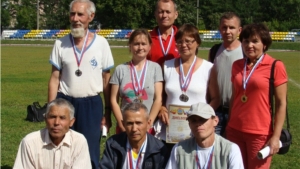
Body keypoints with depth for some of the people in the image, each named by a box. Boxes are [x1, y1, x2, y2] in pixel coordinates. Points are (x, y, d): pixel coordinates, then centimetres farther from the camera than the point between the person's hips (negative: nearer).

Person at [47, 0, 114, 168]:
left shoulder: (101, 43, -2)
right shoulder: (61, 44, 0)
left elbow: (106, 80, 2)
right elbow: (55, 79, 4)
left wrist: (108, 112, 1)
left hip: (92, 105, -1)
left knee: (91, 154, 5)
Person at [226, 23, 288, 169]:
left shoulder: (275, 66, -7)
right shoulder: (237, 65, 7)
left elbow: (281, 103, -8)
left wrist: (276, 136, -12)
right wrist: (228, 127, 13)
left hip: (260, 134, -4)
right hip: (235, 131, 5)